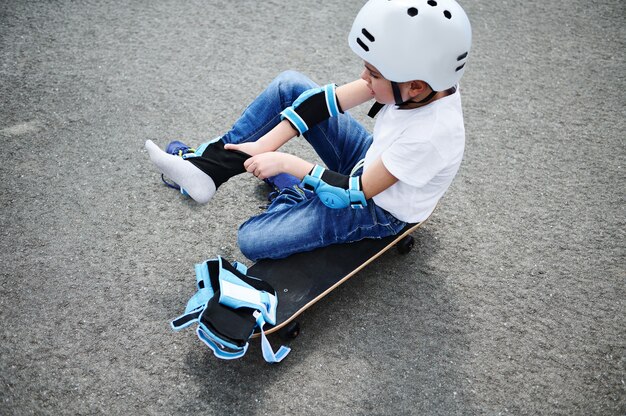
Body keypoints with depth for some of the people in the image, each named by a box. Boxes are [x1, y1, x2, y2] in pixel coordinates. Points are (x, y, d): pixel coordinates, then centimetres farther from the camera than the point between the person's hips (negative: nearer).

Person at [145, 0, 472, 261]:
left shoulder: (432, 134, -37)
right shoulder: (426, 78, -18)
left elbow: (356, 194, -28)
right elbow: (333, 99, -14)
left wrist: (287, 163, -23)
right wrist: (265, 144, -19)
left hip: (379, 210, -7)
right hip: (370, 162, 7)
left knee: (252, 240, -20)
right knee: (289, 85, -6)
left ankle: (293, 201, 12)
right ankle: (207, 167, -3)